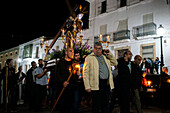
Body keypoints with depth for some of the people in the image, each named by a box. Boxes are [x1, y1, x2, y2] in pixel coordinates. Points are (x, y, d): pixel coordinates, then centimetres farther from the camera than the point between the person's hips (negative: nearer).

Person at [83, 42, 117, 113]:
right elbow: (85, 73, -5)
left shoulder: (106, 57, 16)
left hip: (107, 83, 5)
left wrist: (110, 54, 11)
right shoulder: (89, 58, -1)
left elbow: (115, 63, 23)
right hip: (96, 84, -5)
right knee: (96, 105, 2)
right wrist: (87, 86, -12)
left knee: (105, 104, 15)